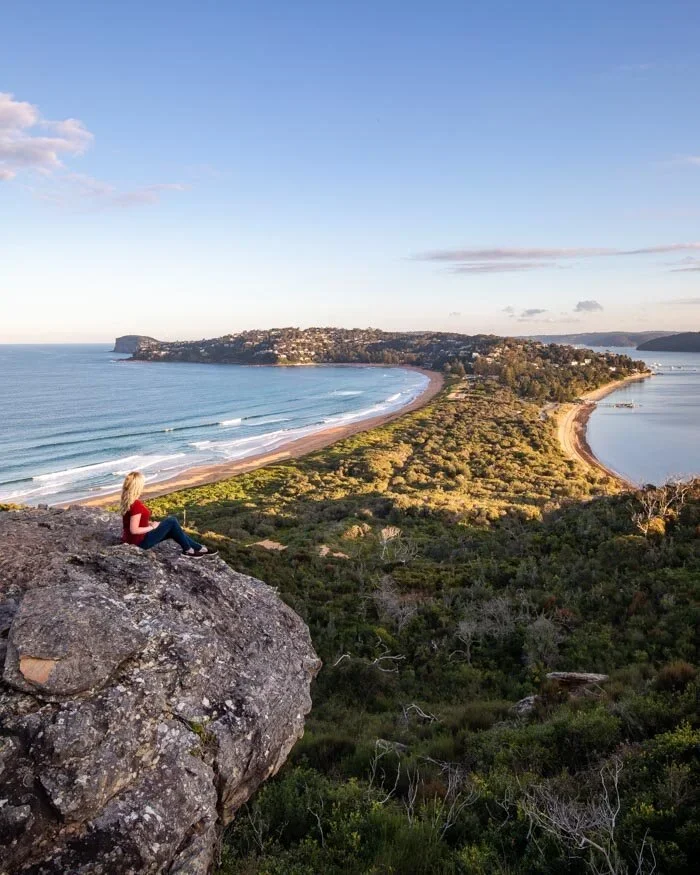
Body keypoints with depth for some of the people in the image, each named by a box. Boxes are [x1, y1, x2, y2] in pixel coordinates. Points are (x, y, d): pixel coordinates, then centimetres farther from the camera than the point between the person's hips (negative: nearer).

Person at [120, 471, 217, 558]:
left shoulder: (127, 501, 3)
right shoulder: (136, 505, -27)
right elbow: (134, 530, -27)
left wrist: (150, 523, 7)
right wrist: (152, 527, -13)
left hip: (132, 539, 9)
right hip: (140, 541, -9)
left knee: (173, 529, 13)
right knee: (171, 522, -5)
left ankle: (199, 548, 18)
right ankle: (188, 550, 9)